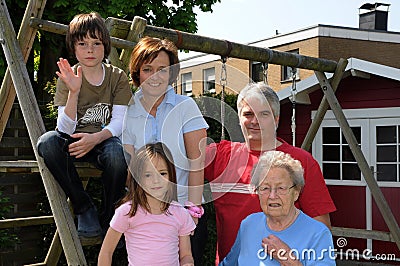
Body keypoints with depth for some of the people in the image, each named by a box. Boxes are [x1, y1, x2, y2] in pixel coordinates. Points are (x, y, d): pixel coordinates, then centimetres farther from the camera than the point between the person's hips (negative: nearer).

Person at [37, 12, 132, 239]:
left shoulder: (118, 77, -1)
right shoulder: (68, 78, -2)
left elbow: (119, 122, -9)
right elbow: (65, 129, -13)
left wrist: (95, 138, -29)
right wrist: (74, 91, -27)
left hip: (105, 140, -1)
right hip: (75, 142, 1)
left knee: (117, 152, -36)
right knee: (47, 142, -31)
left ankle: (108, 214, -10)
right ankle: (84, 207, -16)